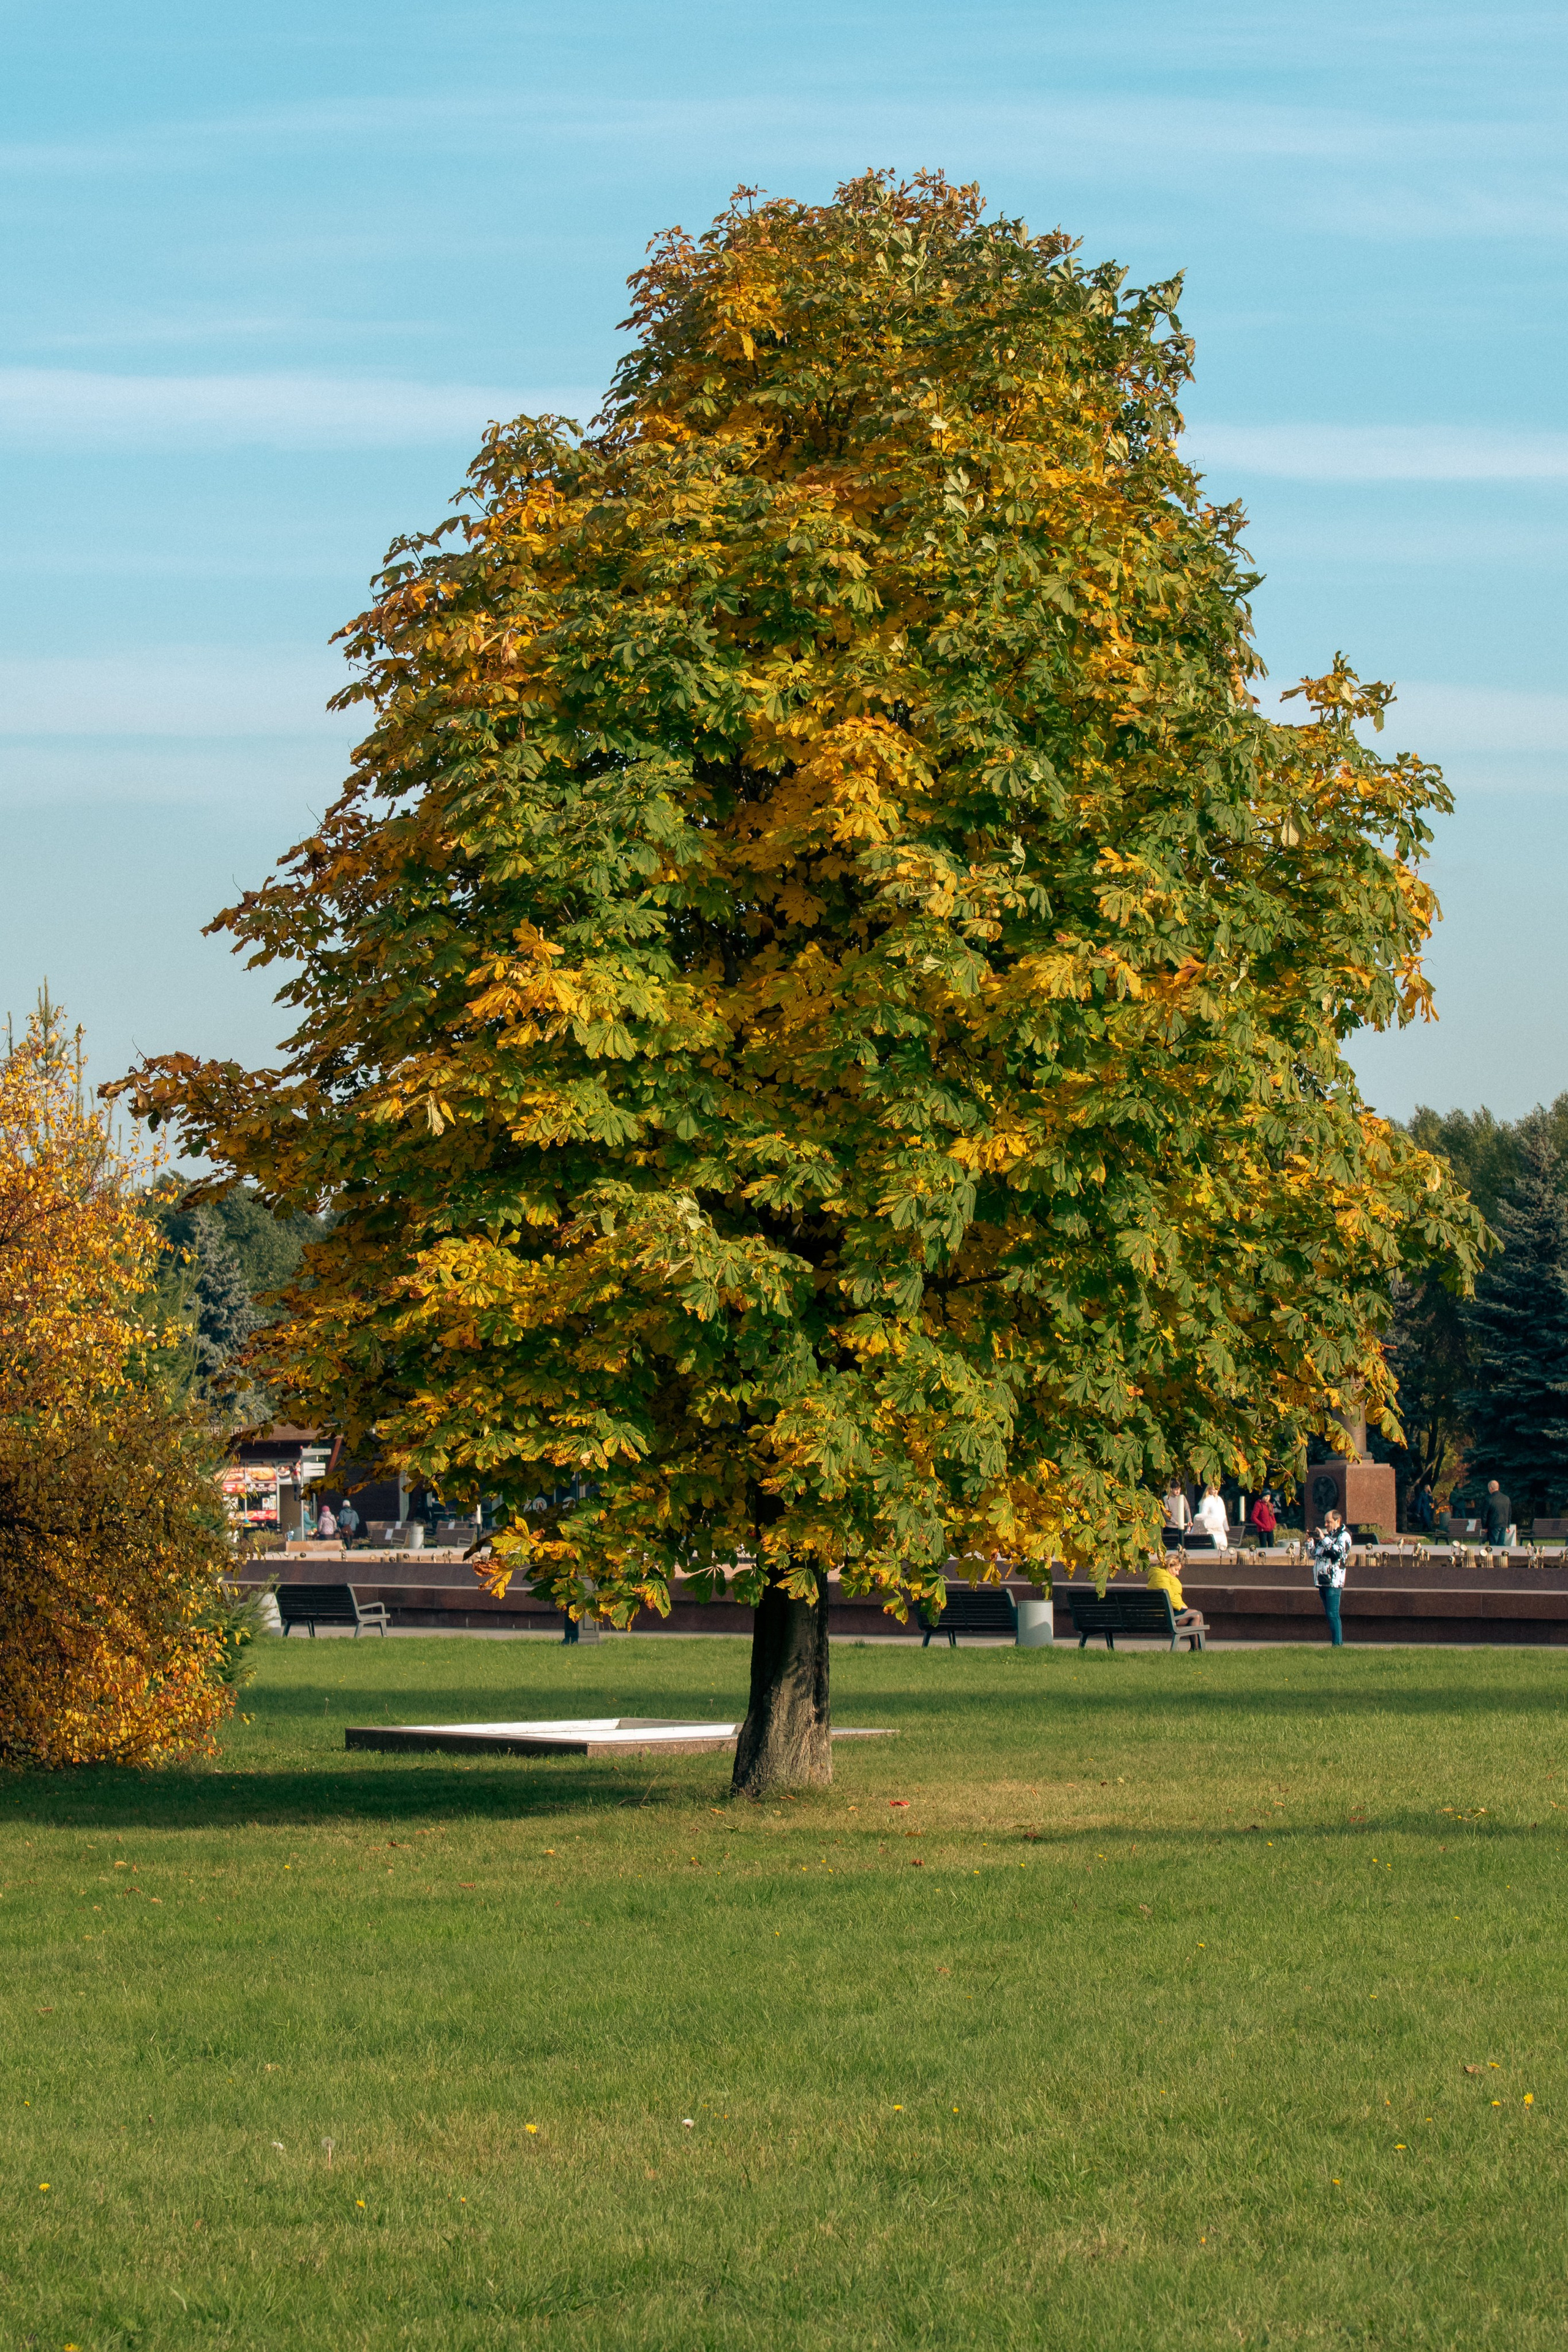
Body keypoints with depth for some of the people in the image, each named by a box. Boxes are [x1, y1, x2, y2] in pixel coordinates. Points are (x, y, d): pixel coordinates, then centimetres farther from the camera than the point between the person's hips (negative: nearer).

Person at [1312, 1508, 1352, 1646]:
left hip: (1334, 1582, -8)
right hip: (1323, 1581, 8)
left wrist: (1324, 1539, -18)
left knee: (1333, 1614, -13)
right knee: (1329, 1614, 10)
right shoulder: (1327, 1535, 19)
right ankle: (1338, 1642, 15)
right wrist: (1311, 1541, 7)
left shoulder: (1344, 1536, -4)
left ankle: (1338, 1644, -13)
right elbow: (1314, 1555, 22)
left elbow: (1338, 1553, -22)